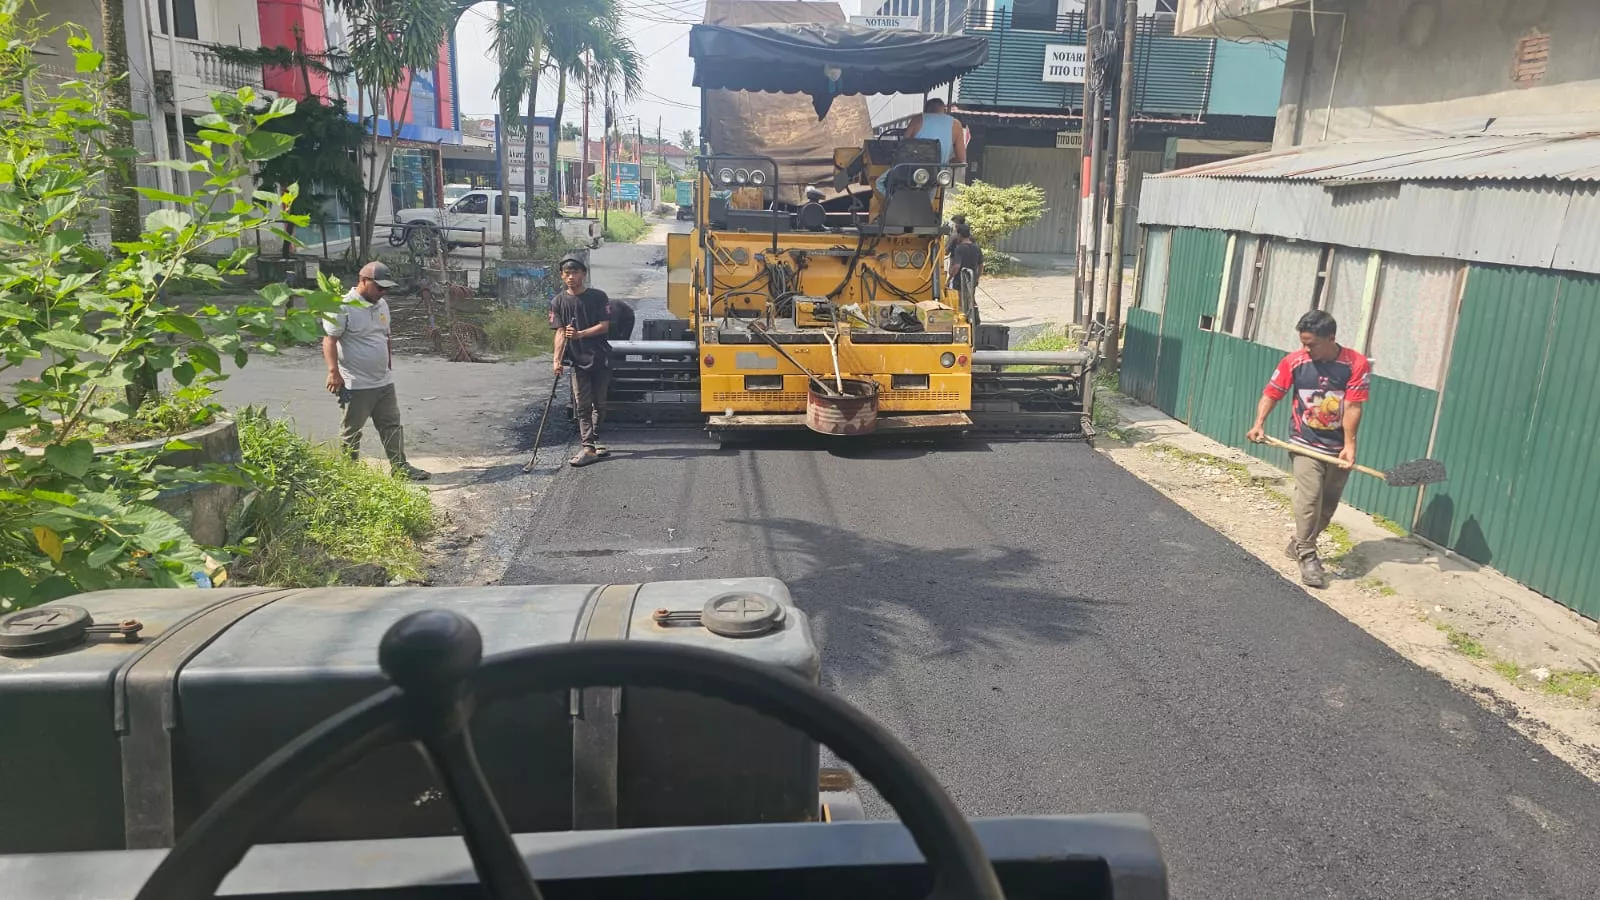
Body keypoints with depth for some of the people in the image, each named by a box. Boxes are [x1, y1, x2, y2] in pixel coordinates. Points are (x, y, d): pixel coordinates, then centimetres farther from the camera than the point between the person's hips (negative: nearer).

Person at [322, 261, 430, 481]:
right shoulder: (344, 307, -14)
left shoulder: (382, 305, 11)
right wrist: (334, 371, -27)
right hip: (356, 385, -8)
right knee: (351, 431, 5)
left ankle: (400, 466, 19)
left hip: (384, 382, 8)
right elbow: (329, 340, -18)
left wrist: (390, 367, 22)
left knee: (392, 425, 12)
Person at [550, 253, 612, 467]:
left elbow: (604, 326, -7)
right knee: (582, 406, -3)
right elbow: (560, 332, -4)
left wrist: (580, 334, -21)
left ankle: (594, 440, 25)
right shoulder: (558, 302, 2)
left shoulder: (598, 297, -2)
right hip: (577, 360, 0)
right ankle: (588, 447, -4)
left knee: (599, 403, 8)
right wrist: (557, 359, -16)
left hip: (600, 357, 0)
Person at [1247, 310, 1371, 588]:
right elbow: (1271, 393, -4)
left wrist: (1349, 445, -21)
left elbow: (1352, 407, -16)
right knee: (1309, 499, -13)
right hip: (1306, 444, -2)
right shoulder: (1294, 361, -9)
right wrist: (1259, 424, -19)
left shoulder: (1356, 364, -12)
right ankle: (1307, 556, -3)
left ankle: (1299, 543, 31)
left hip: (1339, 447, 2)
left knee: (1328, 503, 12)